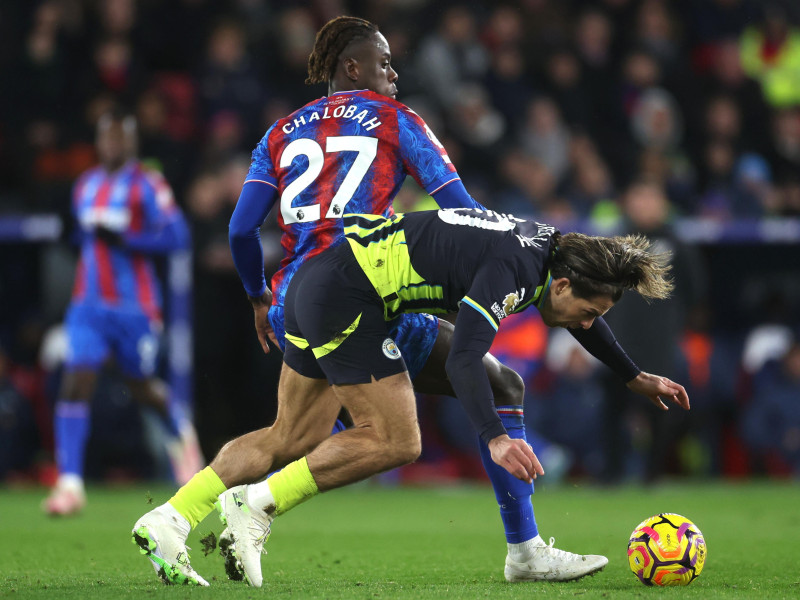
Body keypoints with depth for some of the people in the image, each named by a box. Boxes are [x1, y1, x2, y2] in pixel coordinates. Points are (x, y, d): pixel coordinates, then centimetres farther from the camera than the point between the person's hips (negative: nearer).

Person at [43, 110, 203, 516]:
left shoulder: (147, 185, -7)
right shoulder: (85, 186, 12)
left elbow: (175, 235, -16)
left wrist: (123, 241, -22)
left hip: (134, 307, -4)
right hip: (89, 305, 4)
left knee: (143, 388, 12)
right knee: (75, 385, -13)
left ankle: (181, 433, 47)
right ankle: (70, 483, -17)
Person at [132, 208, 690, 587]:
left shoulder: (555, 247, 7)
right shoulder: (512, 270, -22)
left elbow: (584, 313, 29)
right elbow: (464, 359, -33)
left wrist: (637, 377, 36)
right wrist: (496, 438, -43)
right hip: (346, 296, -10)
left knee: (290, 439, 12)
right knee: (395, 441, -8)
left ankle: (169, 520, 3)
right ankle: (255, 507, -8)